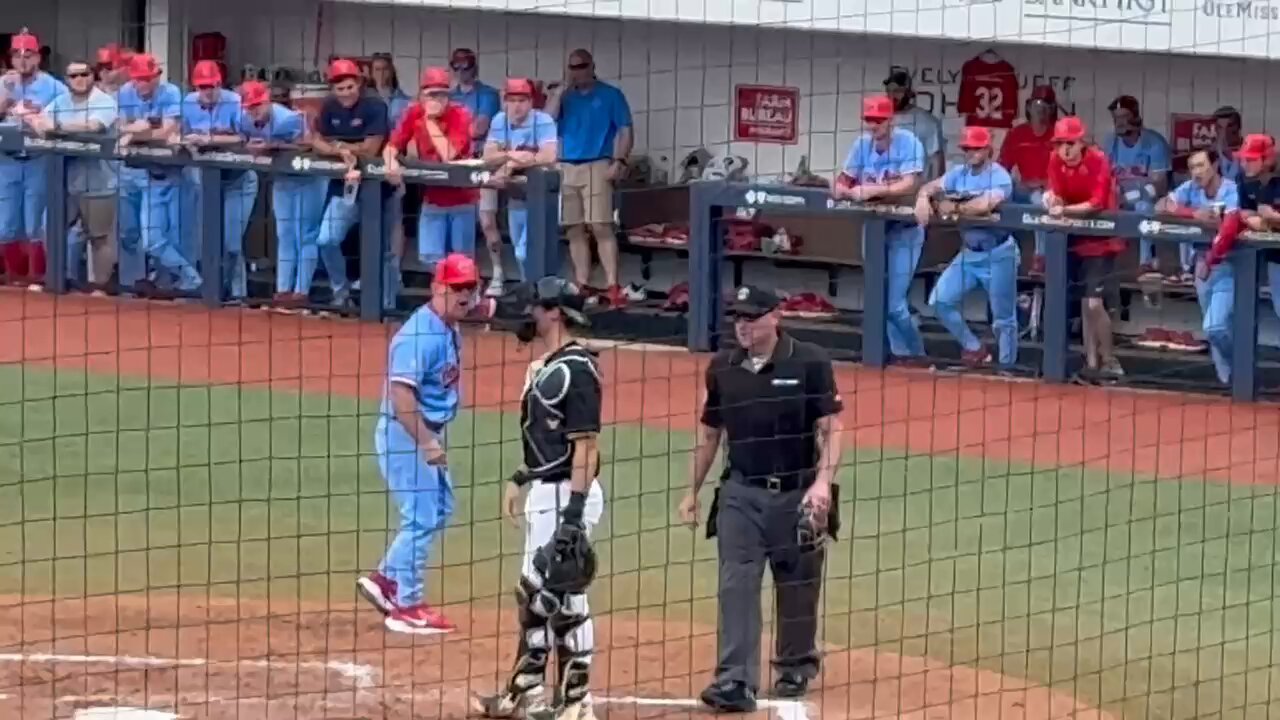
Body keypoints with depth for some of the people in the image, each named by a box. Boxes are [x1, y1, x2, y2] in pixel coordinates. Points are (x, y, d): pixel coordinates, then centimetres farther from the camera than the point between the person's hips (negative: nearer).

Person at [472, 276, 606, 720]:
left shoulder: (575, 369, -17)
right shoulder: (543, 367, 14)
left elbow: (586, 444, -21)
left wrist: (574, 512, -24)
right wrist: (521, 479, 22)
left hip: (567, 495, -11)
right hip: (544, 494, 11)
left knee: (563, 599, -7)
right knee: (534, 595, 15)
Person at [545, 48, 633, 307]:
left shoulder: (610, 95, 6)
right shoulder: (563, 96, 15)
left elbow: (625, 131, 2)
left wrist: (620, 161, -11)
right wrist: (561, 91, -3)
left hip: (596, 166, -4)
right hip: (566, 167, 4)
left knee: (601, 227, -14)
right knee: (575, 230, 3)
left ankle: (612, 286, -19)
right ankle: (582, 286, 7)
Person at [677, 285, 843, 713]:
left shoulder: (810, 363, -7)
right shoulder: (722, 368, 4)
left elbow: (830, 429, -9)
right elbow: (710, 433, 14)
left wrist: (823, 481, -22)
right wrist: (693, 492, 14)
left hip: (796, 494, -2)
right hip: (741, 492, 2)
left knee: (797, 587, 10)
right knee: (737, 585, -9)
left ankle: (795, 667, 31)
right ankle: (735, 681, -15)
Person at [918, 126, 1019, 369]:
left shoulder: (999, 176, -16)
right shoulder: (959, 173, 5)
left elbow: (984, 205, -32)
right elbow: (929, 187, 2)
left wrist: (953, 208, -19)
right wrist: (923, 199, -21)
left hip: (997, 255, -7)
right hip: (968, 253, 7)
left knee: (1003, 318, 2)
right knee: (940, 301, 1)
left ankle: (1006, 369, 13)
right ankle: (974, 349, 15)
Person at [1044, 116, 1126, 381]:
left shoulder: (1098, 161, -20)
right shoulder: (1056, 161, -4)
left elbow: (1097, 203, -26)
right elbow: (1058, 198, -4)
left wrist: (1065, 209, -34)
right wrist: (1052, 199, -27)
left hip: (1100, 238, -6)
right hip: (1073, 238, 6)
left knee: (1094, 304, -11)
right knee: (1085, 303, 9)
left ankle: (1109, 362, 3)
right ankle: (1092, 362, 15)